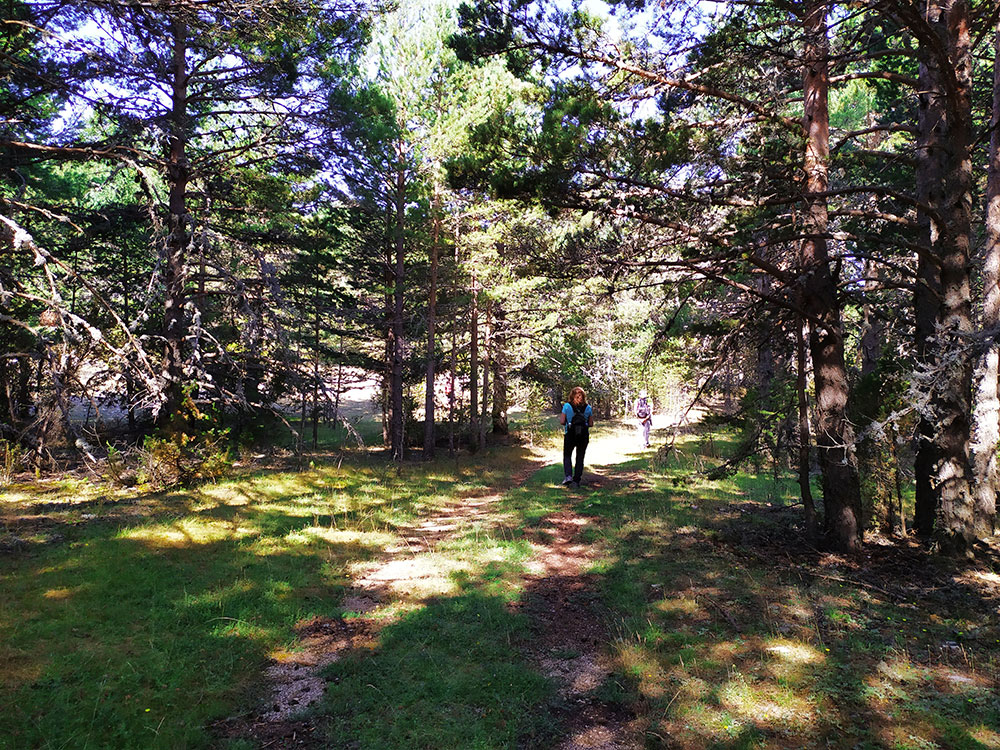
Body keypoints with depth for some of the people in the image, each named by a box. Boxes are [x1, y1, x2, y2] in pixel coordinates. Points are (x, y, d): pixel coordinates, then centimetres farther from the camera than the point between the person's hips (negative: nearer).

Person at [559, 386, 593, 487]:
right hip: (584, 436, 2)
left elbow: (562, 422, -10)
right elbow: (591, 424, 0)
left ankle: (568, 475, -3)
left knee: (567, 455, 16)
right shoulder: (588, 408, -2)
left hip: (570, 435, -1)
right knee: (580, 458, 12)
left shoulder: (567, 406, -7)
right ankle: (576, 481, 12)